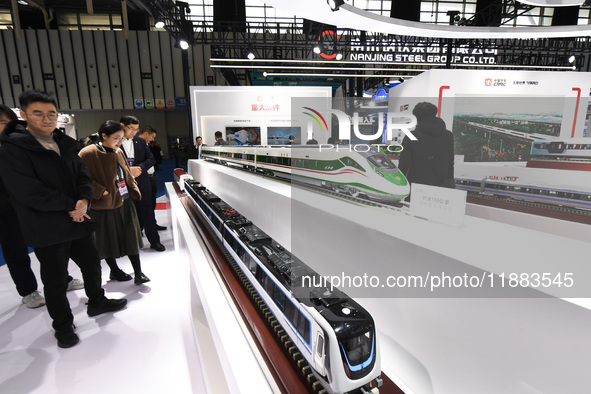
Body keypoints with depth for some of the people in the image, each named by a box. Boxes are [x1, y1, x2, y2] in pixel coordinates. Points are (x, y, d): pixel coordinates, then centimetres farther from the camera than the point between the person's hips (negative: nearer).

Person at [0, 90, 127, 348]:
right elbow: (30, 192, -21)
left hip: (78, 221, 6)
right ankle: (62, 326, 30)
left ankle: (97, 302, 44)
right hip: (47, 230, -6)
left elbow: (82, 175, 6)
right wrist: (71, 206, -16)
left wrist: (84, 199, -13)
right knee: (56, 281, 9)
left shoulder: (65, 144, 7)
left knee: (92, 264, 20)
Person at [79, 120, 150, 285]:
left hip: (125, 202, 6)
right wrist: (100, 191, -20)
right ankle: (114, 271, 29)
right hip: (105, 205, -6)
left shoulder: (118, 152, 10)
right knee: (109, 240, 10)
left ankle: (138, 272, 14)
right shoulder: (88, 153, -12)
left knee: (131, 237, 7)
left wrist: (134, 190, 8)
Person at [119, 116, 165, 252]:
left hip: (142, 183, 3)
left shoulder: (141, 141, 10)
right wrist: (128, 170, -18)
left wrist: (139, 168, -9)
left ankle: (154, 241, 17)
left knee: (147, 212, 8)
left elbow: (151, 159, 7)